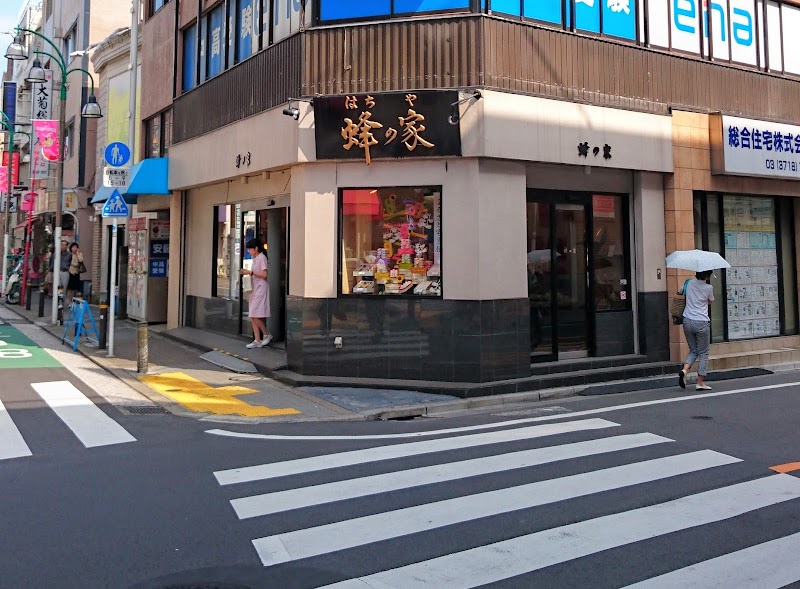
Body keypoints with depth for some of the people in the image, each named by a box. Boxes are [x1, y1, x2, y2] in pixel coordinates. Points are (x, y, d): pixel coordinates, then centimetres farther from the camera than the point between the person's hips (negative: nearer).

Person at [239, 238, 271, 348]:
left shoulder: (261, 258, -10)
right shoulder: (255, 259, 18)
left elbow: (264, 274, -18)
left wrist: (251, 272, -15)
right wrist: (247, 272, 9)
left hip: (261, 289, -10)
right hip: (255, 290, 10)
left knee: (255, 316, -13)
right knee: (253, 317, 5)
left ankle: (267, 335, 2)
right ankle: (257, 340, 7)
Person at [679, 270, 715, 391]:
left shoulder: (689, 283, 1)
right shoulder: (709, 288, -7)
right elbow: (710, 301, 12)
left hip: (687, 321, 4)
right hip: (702, 323, -4)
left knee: (693, 350, 18)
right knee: (703, 353, 7)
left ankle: (684, 370, -7)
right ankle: (700, 382, 7)